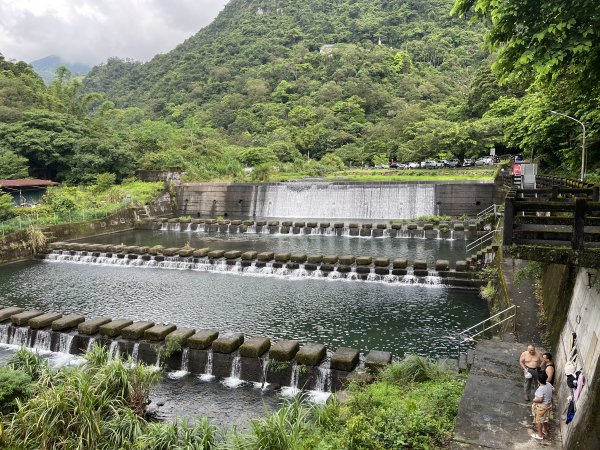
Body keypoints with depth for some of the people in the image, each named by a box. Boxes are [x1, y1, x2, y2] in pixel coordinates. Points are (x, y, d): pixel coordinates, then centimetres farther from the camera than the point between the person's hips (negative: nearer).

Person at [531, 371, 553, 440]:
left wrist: (534, 400, -14)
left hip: (541, 407, -8)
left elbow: (540, 400, -31)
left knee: (538, 421, 14)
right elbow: (549, 394, 5)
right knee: (545, 419, 29)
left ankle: (540, 435, 30)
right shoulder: (549, 385, -11)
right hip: (548, 405, 8)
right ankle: (545, 431, 48)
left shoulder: (540, 389, -35)